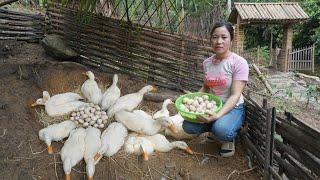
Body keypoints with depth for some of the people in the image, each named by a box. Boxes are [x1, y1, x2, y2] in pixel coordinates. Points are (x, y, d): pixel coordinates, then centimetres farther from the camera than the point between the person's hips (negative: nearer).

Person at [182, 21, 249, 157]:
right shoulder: (207, 63, 1)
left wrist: (218, 115, -35)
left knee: (222, 130, -36)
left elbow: (235, 95, -21)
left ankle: (229, 139, 3)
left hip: (232, 108, -5)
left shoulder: (239, 63, -16)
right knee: (188, 126, -19)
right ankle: (216, 127, 11)